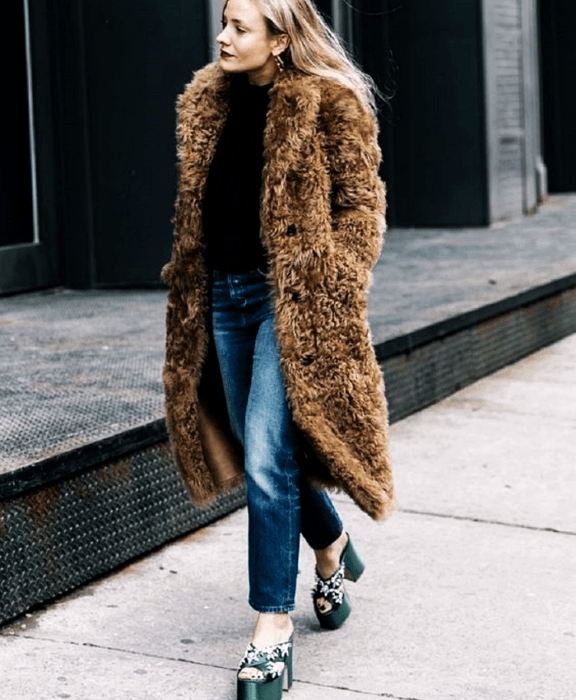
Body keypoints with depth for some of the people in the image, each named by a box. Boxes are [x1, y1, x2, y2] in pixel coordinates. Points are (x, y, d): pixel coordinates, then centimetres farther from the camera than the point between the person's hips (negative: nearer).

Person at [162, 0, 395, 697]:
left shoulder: (328, 104, -7)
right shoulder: (206, 103, 10)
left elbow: (361, 203, -4)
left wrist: (329, 287, -11)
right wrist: (189, 286, 14)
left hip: (293, 298, -6)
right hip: (224, 294, 6)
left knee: (267, 461, -11)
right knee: (265, 455, 15)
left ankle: (272, 628, -2)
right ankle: (333, 549, 42)